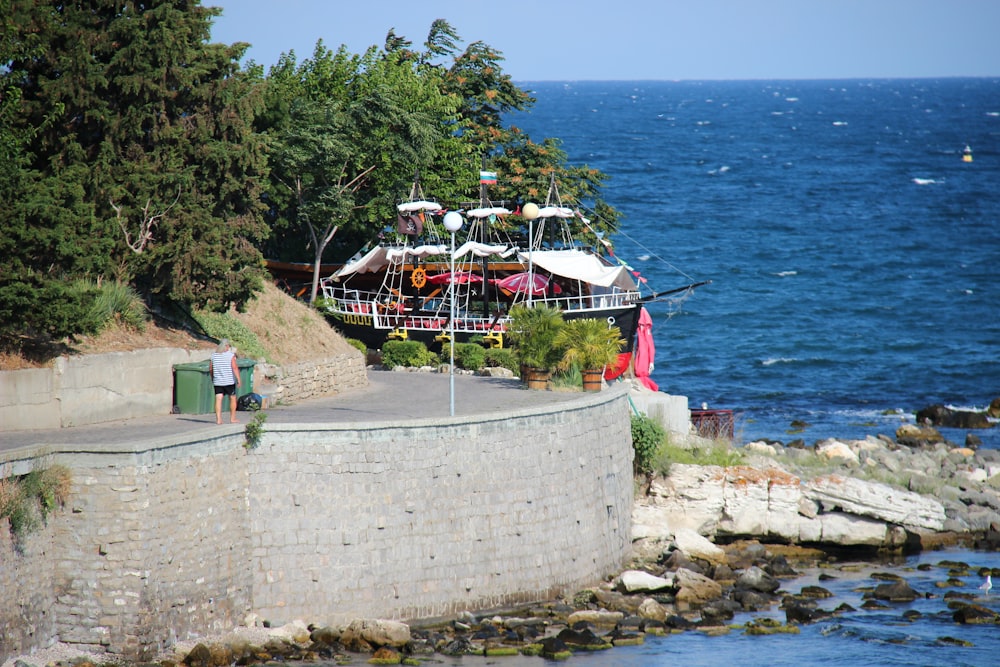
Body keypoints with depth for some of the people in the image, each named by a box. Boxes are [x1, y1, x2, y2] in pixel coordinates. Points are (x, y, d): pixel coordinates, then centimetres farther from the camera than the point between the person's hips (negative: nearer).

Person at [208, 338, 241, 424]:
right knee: (232, 399, 11)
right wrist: (238, 379, -15)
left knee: (218, 399, 1)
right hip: (229, 381, -3)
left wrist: (212, 377, 26)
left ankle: (218, 419, -9)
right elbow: (234, 368, -16)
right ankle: (232, 419, 15)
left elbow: (210, 369, 9)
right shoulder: (231, 355, -8)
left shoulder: (214, 355, 4)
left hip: (217, 381, 3)